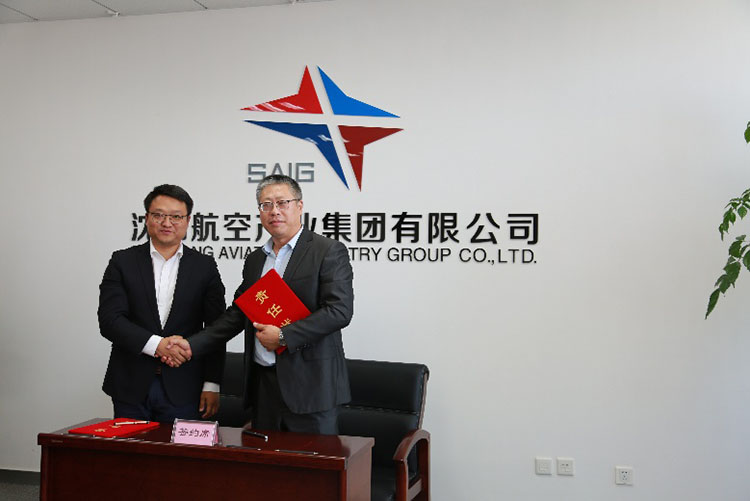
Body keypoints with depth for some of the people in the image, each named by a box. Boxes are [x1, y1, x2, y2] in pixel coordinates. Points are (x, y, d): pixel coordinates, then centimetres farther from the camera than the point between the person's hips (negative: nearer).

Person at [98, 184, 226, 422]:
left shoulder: (204, 266, 4)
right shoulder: (123, 261, 4)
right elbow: (109, 320, -6)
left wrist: (212, 385, -3)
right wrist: (156, 344, -18)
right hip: (131, 387, 0)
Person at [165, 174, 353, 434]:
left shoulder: (329, 251, -6)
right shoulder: (255, 259, 16)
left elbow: (339, 310, -15)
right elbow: (237, 313, 17)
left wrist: (283, 336, -17)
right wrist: (193, 345, 6)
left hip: (310, 385, -6)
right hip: (263, 383, 6)